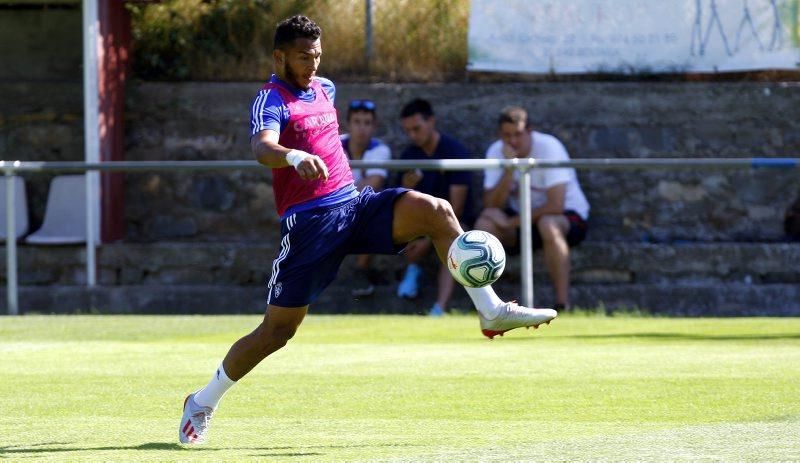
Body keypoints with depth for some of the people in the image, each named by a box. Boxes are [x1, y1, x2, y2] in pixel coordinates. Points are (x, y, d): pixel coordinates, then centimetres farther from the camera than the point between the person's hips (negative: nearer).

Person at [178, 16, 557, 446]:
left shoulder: (324, 88, 15)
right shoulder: (271, 100, -10)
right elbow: (262, 146, -32)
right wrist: (295, 157, -52)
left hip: (354, 203, 6)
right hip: (308, 221, -6)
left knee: (435, 211, -17)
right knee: (278, 328, -3)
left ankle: (491, 311, -18)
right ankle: (202, 403, 15)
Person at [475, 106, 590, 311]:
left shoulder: (549, 147, -21)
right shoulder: (496, 152, -6)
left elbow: (556, 205, -27)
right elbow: (491, 207, -15)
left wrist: (512, 222, -22)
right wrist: (509, 170, -27)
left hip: (568, 215, -4)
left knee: (548, 224, -39)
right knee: (484, 225, -24)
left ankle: (562, 304, -34)